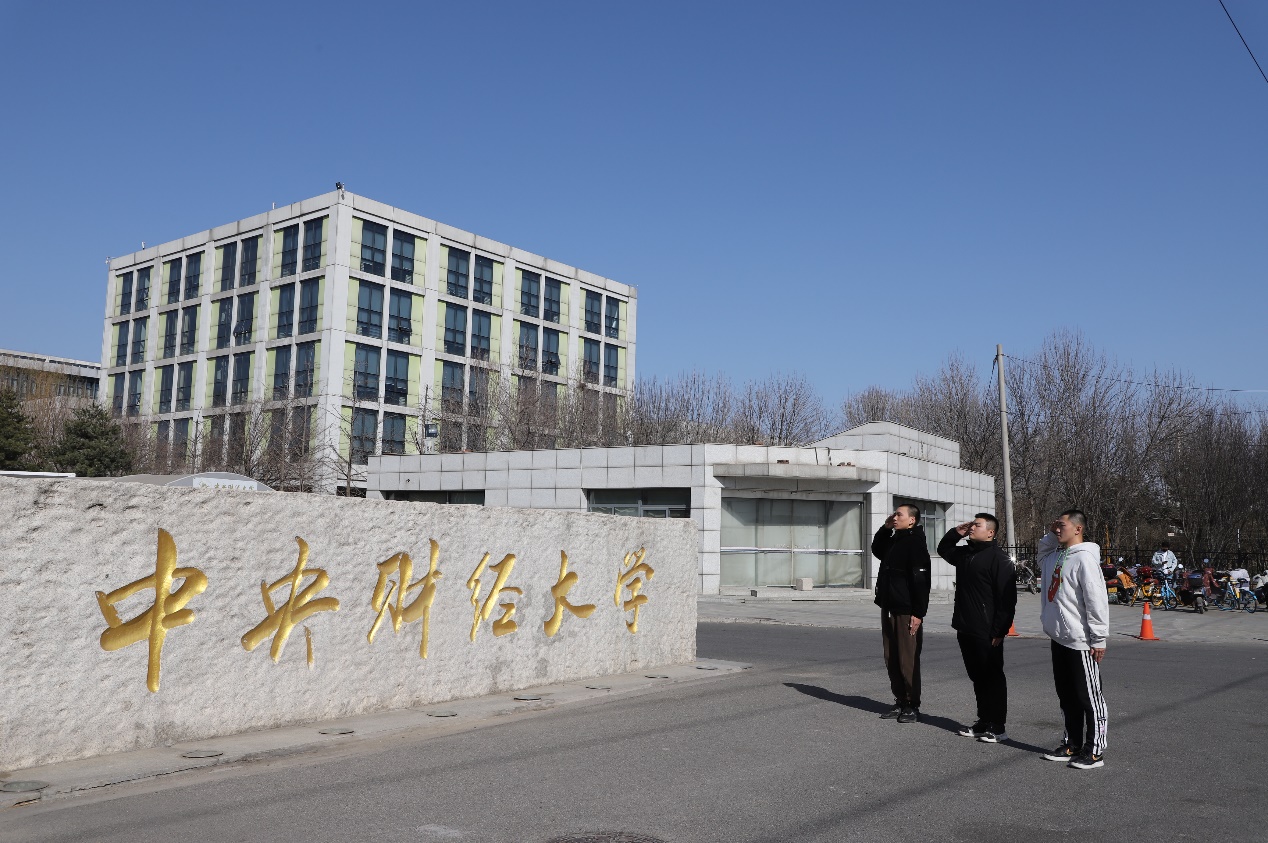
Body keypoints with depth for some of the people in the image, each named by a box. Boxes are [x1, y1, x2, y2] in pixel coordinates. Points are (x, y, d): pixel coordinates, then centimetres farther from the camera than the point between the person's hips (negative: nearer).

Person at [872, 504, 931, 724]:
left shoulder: (916, 543, -13)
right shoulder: (893, 540, 14)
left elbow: (921, 581, -18)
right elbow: (876, 550, 34)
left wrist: (918, 613, -21)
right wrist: (885, 529, 18)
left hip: (907, 612, -9)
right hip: (889, 609, 9)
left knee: (908, 660, -3)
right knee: (891, 659, 11)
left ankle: (912, 706, 6)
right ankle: (900, 702, 19)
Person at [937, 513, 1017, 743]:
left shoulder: (998, 558, -13)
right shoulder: (965, 553, 12)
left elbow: (1007, 597, -17)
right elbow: (943, 549, 33)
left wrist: (999, 631, -19)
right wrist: (956, 532, 14)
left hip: (986, 633, -8)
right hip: (965, 629, 8)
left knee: (993, 678, 1)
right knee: (977, 677, 14)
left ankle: (998, 727, 9)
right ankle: (984, 722, 23)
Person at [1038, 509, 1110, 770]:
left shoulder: (1084, 558, -17)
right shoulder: (1056, 555, 11)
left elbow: (1097, 600, -19)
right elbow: (1042, 553, 35)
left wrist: (1099, 639, -19)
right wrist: (1051, 536, 14)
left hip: (1080, 642, -9)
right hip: (1059, 638, 9)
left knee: (1089, 697, 1)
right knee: (1067, 696, 16)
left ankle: (1095, 751, 10)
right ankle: (1072, 745, 26)